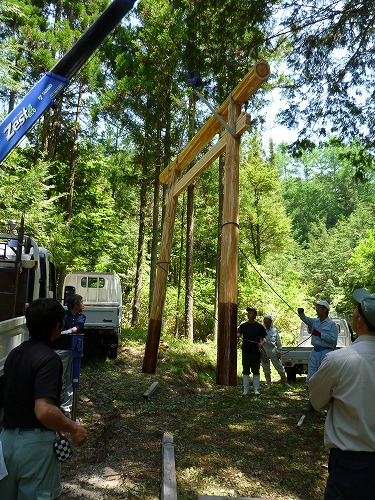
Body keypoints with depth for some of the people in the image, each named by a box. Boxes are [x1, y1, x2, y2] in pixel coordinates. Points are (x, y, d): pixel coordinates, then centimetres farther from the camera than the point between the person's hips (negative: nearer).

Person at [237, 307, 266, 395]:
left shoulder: (259, 326, 4)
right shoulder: (243, 325, 5)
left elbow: (264, 338, 6)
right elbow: (238, 333, -10)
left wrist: (262, 342, -16)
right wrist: (236, 336, -33)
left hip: (256, 352, 0)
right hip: (246, 351, 1)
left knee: (256, 372, 7)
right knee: (246, 371, 5)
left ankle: (256, 390, 16)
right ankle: (245, 390, 11)